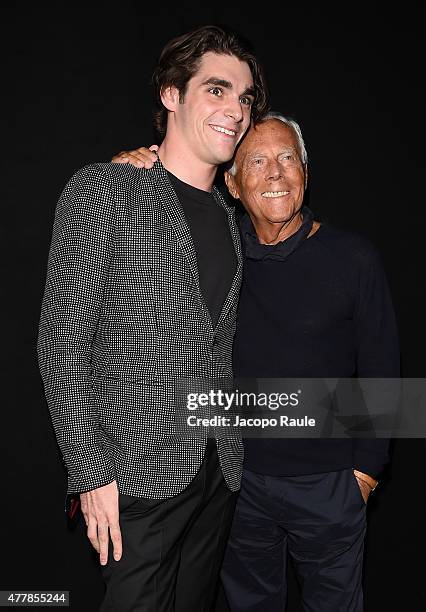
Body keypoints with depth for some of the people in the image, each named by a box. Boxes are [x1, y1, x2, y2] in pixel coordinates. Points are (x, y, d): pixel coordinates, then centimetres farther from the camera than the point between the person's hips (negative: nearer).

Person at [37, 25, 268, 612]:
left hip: (220, 471, 6)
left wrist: (235, 449, 11)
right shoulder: (104, 189, -9)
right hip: (139, 472, -6)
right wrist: (91, 472, -15)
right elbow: (63, 338, -13)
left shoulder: (228, 217, 11)